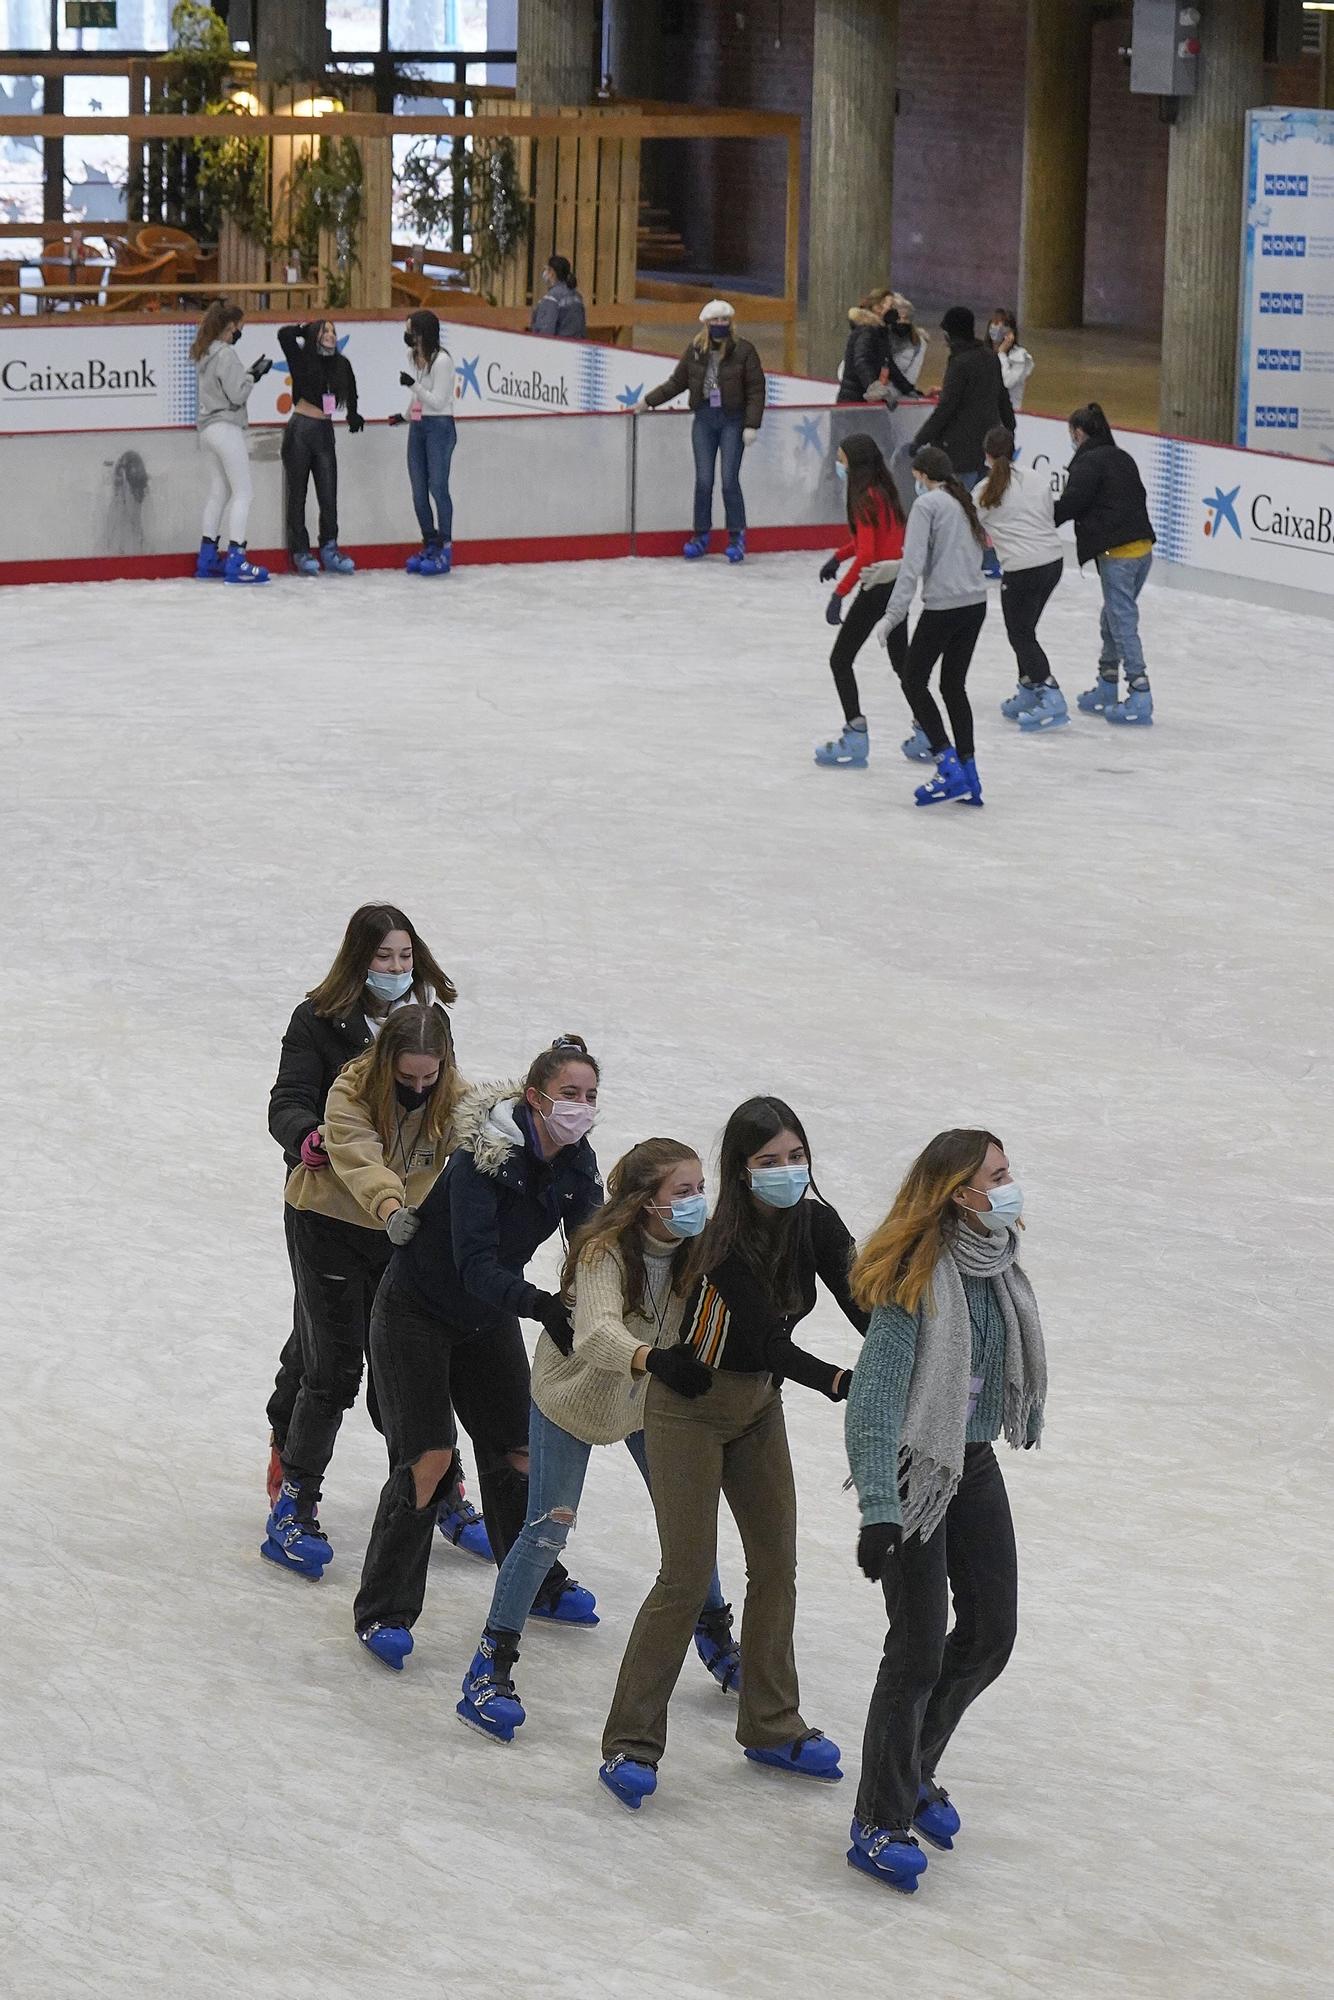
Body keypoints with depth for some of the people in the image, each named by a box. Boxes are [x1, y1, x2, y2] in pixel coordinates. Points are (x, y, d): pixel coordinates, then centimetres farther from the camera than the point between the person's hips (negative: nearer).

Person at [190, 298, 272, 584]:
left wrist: (250, 373, 10)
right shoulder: (226, 354, -15)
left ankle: (208, 557, 18)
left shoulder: (205, 354, 12)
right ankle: (235, 560, -15)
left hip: (207, 429, 9)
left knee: (219, 491, 16)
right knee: (243, 492, -8)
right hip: (226, 428, -9)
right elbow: (237, 394, -17)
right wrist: (254, 375, -3)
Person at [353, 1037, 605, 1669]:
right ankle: (384, 1611, -2)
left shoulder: (575, 1164, -9)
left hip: (489, 1320, 7)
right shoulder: (485, 1156, -30)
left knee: (518, 1451, 10)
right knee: (428, 1457, -13)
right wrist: (540, 1305, -52)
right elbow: (475, 1264, -37)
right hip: (417, 1313, -7)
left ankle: (537, 1584, 32)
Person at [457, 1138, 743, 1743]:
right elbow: (596, 1333, -50)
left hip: (648, 1398, 5)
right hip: (573, 1394, -5)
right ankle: (490, 1666, 3)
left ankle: (715, 1638, 32)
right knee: (548, 1530, -7)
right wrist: (653, 1359, -69)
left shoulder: (694, 1250, -17)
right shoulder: (604, 1251, -34)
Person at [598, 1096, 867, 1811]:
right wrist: (844, 1384, -44)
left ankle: (771, 1727, 28)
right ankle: (630, 1745, 1)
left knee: (776, 1564, 12)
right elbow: (768, 1341, -31)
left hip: (760, 1407, 7)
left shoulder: (815, 1224, -9)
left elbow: (862, 1304, -17)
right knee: (688, 1573, -9)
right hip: (690, 1409, -7)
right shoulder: (725, 1245, -28)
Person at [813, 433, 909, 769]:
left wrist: (839, 594, -25)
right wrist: (838, 557, 18)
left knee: (840, 660, 0)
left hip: (878, 586, -9)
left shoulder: (865, 499, -19)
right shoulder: (883, 490, 8)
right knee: (900, 659, 20)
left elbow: (866, 554, -26)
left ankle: (856, 737, -3)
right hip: (899, 580, 9)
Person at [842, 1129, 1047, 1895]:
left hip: (976, 1465, 8)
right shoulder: (916, 1277, -23)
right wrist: (878, 1510, -29)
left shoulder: (999, 1265, 0)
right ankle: (880, 1824, 11)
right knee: (919, 1650, -3)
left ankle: (912, 1771, 35)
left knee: (991, 1636, 13)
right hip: (914, 1470, -8)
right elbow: (874, 1398, -25)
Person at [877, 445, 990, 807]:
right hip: (976, 604, 8)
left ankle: (949, 767, -4)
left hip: (943, 607, -8)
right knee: (954, 685, 16)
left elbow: (913, 563, -17)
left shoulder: (927, 504, -9)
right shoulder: (964, 502, 14)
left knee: (914, 681, 5)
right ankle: (969, 778, 14)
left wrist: (894, 613, -17)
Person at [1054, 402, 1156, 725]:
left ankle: (1139, 698, -8)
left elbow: (1072, 503, -14)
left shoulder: (1088, 462, -8)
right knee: (1113, 620, 19)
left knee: (1123, 623, -6)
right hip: (1142, 547, 9)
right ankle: (1106, 689, 26)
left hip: (1117, 553, -9)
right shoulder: (1122, 458, 18)